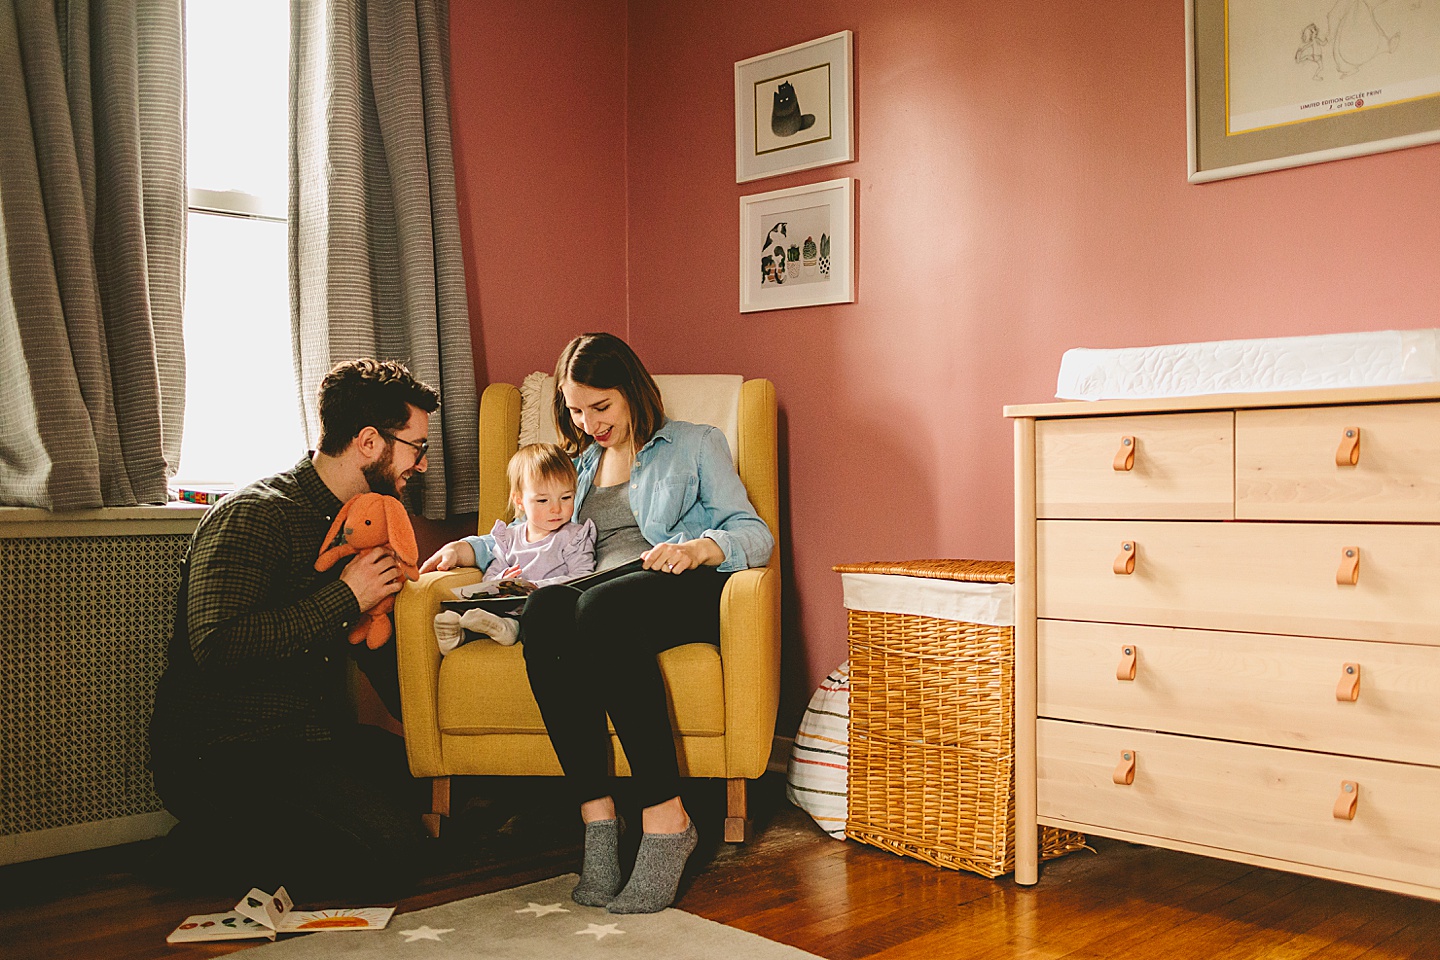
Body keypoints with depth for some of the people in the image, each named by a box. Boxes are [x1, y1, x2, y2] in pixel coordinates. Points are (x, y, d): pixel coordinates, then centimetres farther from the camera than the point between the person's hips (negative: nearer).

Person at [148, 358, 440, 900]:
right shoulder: (253, 516, -14)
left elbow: (373, 644, 23)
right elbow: (215, 647, -27)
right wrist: (343, 598, -20)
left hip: (313, 741, 9)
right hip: (222, 754, -9)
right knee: (389, 852, -24)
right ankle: (210, 847, -3)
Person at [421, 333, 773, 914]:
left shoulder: (695, 444, 17)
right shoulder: (581, 464, 31)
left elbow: (756, 535, 6)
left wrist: (699, 547, -16)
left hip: (685, 591, -4)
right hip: (598, 596, 4)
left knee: (600, 608, -39)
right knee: (543, 610, -34)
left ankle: (665, 816, -37)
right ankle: (595, 811, -36)